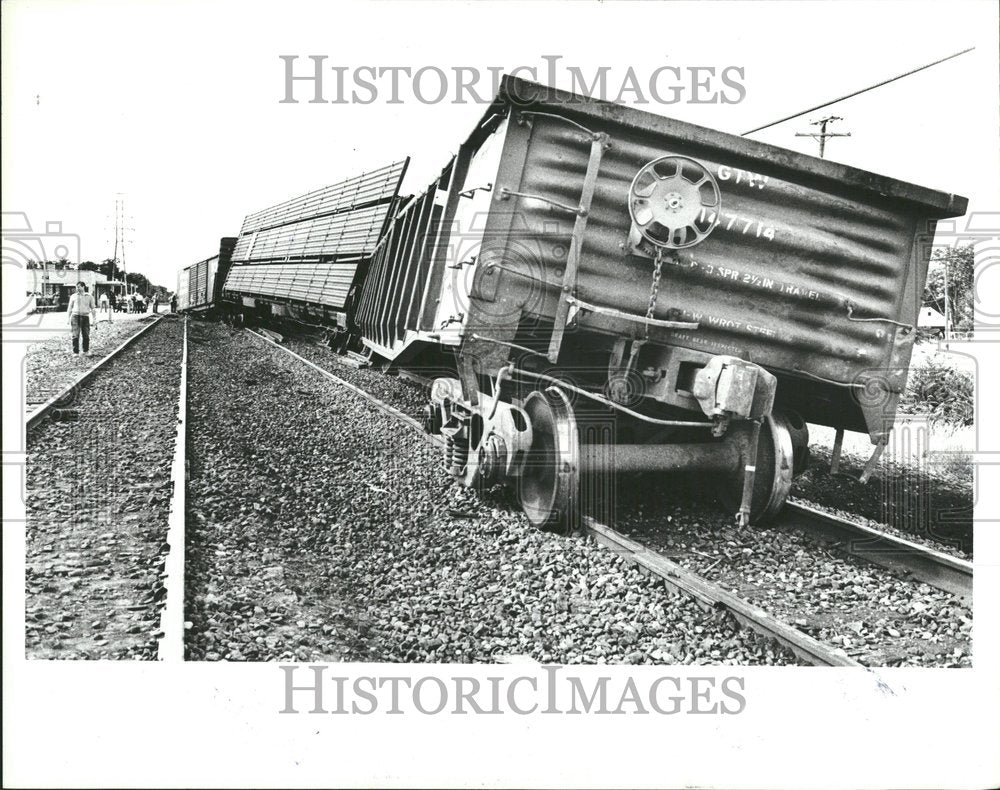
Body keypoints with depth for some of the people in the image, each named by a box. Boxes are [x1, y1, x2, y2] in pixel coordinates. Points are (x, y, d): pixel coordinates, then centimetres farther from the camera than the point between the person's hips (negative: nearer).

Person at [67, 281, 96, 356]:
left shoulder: (89, 297, 9)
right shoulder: (73, 296, 10)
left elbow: (93, 308, 12)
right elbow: (70, 308, 13)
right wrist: (68, 318, 6)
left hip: (85, 316, 0)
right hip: (75, 316, 0)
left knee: (86, 335, 0)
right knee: (75, 335, -5)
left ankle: (86, 351, 15)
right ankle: (75, 352, -1)